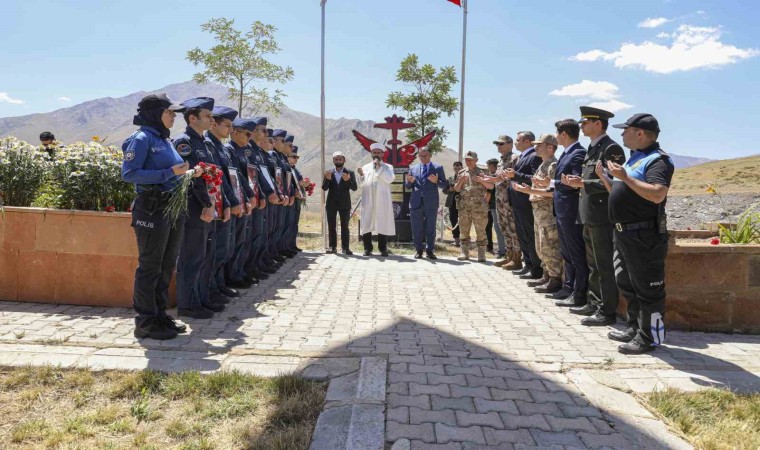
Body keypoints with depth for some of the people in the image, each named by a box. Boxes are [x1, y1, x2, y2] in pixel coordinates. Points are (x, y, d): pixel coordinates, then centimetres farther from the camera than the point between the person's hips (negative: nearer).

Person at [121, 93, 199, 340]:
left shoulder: (165, 139, 15)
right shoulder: (142, 138, -9)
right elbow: (129, 173, -18)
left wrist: (188, 173, 3)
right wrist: (170, 172, -21)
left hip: (174, 207, 9)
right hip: (152, 209, -9)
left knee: (166, 265, 14)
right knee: (150, 266, 0)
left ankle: (160, 314, 26)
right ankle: (146, 322, 10)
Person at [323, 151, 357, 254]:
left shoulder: (350, 173, 2)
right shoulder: (329, 173, 6)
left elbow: (354, 188, -6)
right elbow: (324, 188, 0)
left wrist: (348, 180, -24)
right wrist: (328, 179, -19)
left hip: (344, 204, -2)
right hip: (331, 204, 2)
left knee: (345, 226, 1)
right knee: (331, 226, 4)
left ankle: (345, 247, 2)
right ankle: (332, 247, 9)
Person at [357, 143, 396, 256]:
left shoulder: (388, 167, 10)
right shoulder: (365, 167, 15)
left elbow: (390, 179, -9)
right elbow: (362, 183, 9)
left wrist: (379, 167, -8)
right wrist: (361, 175, -11)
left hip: (382, 200, -2)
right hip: (368, 200, 2)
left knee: (383, 224, -1)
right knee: (366, 224, 1)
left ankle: (383, 248, 6)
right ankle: (367, 248, 7)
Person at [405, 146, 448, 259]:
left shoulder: (438, 168, 6)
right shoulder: (413, 168, 13)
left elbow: (444, 184, 2)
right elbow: (408, 187, 13)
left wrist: (436, 181, -17)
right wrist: (410, 181, -9)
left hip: (431, 203, -2)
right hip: (416, 203, 2)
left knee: (430, 229, 4)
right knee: (416, 229, 5)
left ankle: (429, 251, 13)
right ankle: (419, 251, 15)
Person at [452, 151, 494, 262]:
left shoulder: (482, 172, 7)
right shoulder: (462, 173, 15)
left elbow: (491, 186, 1)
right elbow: (456, 189, 13)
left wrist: (481, 180, -15)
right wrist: (460, 182, -7)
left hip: (479, 205, -3)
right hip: (464, 206, 3)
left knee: (480, 230, -3)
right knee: (464, 229, 4)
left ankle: (481, 254, 0)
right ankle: (465, 253, 11)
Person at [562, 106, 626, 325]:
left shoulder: (611, 148, -13)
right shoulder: (592, 149, 16)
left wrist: (583, 183, -21)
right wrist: (578, 180, 4)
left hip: (602, 216, -10)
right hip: (589, 216, 10)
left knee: (605, 266, -3)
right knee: (593, 264, 17)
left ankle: (607, 312, 5)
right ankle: (594, 303, 28)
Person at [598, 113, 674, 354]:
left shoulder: (657, 160, -14)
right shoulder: (634, 158, 17)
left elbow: (657, 194, -30)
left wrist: (624, 177, -27)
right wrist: (604, 177, 11)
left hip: (644, 237, -10)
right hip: (624, 234, 10)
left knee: (647, 289, -1)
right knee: (627, 284, 18)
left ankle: (649, 337, 9)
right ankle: (635, 328, 31)